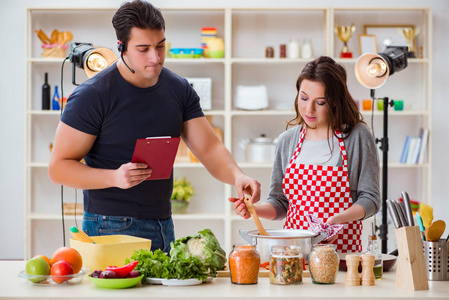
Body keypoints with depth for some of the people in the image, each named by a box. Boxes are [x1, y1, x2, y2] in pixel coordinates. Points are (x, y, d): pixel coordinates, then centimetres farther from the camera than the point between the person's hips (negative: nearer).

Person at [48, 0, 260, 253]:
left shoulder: (179, 90, 5)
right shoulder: (92, 96, -13)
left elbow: (209, 148, 0)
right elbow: (59, 167, -12)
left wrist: (237, 176, -21)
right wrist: (114, 177, -28)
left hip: (163, 227, 6)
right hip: (112, 228, -5)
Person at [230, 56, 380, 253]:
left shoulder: (357, 136, 1)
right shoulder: (287, 141, 12)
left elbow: (370, 199, 2)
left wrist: (338, 219, -14)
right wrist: (253, 209, -3)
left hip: (342, 246, -3)